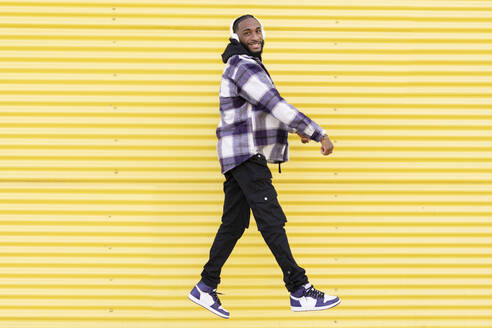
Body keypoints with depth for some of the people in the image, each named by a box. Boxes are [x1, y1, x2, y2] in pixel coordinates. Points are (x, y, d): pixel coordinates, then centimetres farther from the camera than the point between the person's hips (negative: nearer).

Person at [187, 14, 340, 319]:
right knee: (272, 219, -11)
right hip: (246, 154, -11)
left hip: (245, 157, 11)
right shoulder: (243, 66, -13)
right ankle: (300, 290, -12)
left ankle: (206, 287, 12)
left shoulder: (247, 66, 21)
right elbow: (276, 106, -21)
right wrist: (319, 133, -19)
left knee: (234, 222, 9)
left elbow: (263, 106, 36)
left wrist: (295, 127, 39)